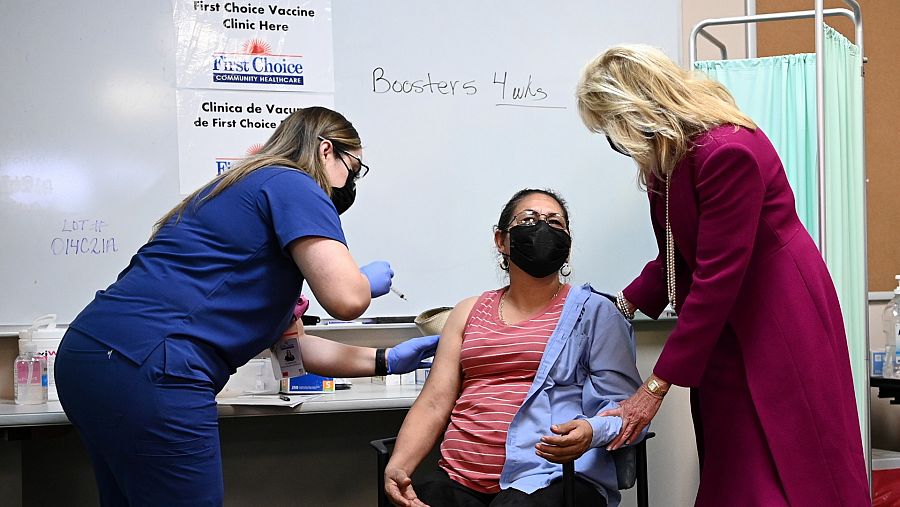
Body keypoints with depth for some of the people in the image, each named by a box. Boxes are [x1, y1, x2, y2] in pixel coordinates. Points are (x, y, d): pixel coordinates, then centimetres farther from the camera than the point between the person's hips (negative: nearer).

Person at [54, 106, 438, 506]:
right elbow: (345, 299, -16)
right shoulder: (294, 185, -2)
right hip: (146, 370, -11)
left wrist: (386, 361, 24)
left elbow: (289, 342, 24)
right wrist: (369, 280, 9)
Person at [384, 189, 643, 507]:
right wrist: (398, 466, -4)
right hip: (458, 480, 3)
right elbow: (433, 404, 13)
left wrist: (591, 432, -22)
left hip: (549, 478, -3)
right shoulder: (468, 313, 20)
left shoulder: (595, 312, 9)